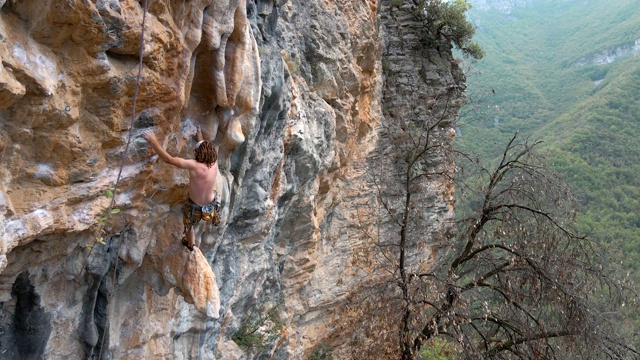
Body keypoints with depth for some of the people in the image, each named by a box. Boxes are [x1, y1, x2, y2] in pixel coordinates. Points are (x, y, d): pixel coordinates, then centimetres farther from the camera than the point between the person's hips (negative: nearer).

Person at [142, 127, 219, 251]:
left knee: (188, 225, 29)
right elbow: (208, 149, 7)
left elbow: (168, 159, -34)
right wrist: (200, 139, 24)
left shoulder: (194, 165, -33)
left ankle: (190, 244, 58)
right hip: (210, 205, 4)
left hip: (195, 207, -4)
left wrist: (153, 140, -29)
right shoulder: (214, 163, -18)